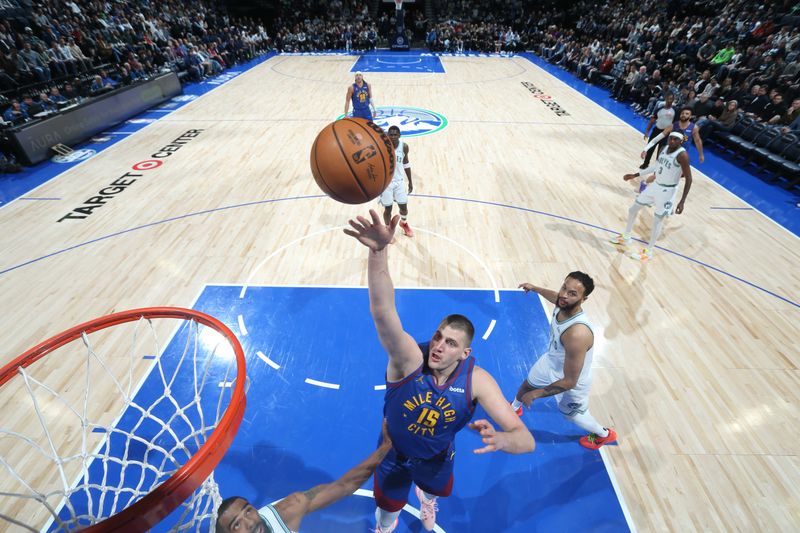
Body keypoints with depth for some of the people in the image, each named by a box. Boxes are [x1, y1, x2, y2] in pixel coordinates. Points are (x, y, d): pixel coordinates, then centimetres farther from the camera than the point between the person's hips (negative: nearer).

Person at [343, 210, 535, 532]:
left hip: (438, 458, 2)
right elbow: (382, 311, -59)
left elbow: (526, 440, -33)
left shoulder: (477, 380, -32)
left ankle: (425, 497, 75)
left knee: (435, 492, 35)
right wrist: (379, 251, -75)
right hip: (393, 454, -2)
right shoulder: (409, 357, -39)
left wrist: (501, 439, -58)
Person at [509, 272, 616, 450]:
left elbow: (569, 382, -35)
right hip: (551, 362, 7)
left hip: (572, 381, -6)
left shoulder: (577, 334, -46)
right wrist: (535, 288, 17)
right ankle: (514, 407, 65)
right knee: (526, 385, 30)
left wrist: (536, 394, -26)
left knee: (572, 414, 25)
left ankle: (605, 434, 58)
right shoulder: (562, 304, -25)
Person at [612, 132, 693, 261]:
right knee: (632, 210, 14)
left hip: (667, 191, -8)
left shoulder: (682, 155, -23)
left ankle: (648, 252, 13)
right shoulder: (666, 148, 0)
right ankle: (626, 238, 33)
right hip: (655, 186, 8)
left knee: (658, 220, 1)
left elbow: (689, 179, -21)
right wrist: (635, 175, 16)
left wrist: (682, 202, -25)